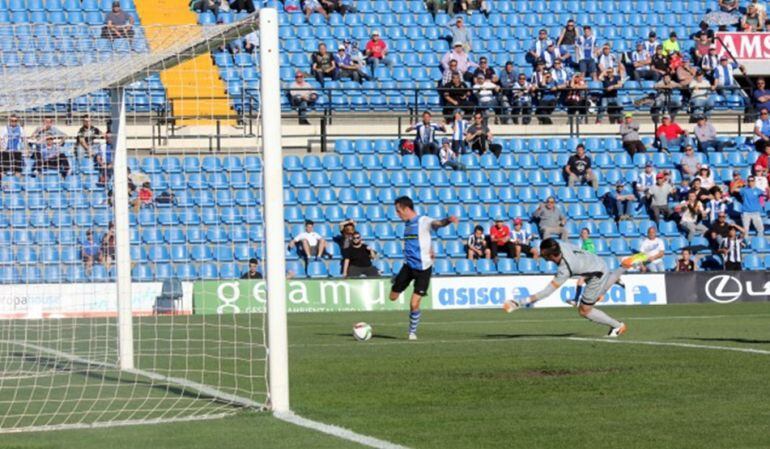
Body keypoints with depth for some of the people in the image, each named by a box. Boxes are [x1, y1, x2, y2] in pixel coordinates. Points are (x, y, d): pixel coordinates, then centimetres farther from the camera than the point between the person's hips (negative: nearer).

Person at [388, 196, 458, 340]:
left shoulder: (423, 221, -12)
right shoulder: (407, 224, 11)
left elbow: (437, 223, -34)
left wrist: (448, 220, -54)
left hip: (422, 268, -6)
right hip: (408, 265, 6)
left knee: (414, 304, -7)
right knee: (393, 296, 8)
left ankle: (412, 332, 14)